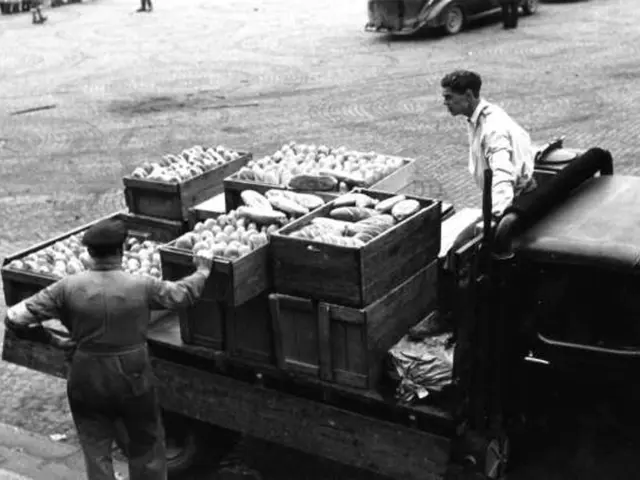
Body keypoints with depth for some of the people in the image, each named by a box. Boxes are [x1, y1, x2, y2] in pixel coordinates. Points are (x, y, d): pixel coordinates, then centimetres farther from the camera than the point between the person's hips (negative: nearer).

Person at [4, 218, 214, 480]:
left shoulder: (69, 287, -13)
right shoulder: (142, 286, -14)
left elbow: (14, 318, -14)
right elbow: (185, 293, 2)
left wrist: (51, 339, 0)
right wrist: (202, 270, 21)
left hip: (86, 381, 1)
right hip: (133, 379, 0)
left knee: (96, 453, 14)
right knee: (147, 448, 19)